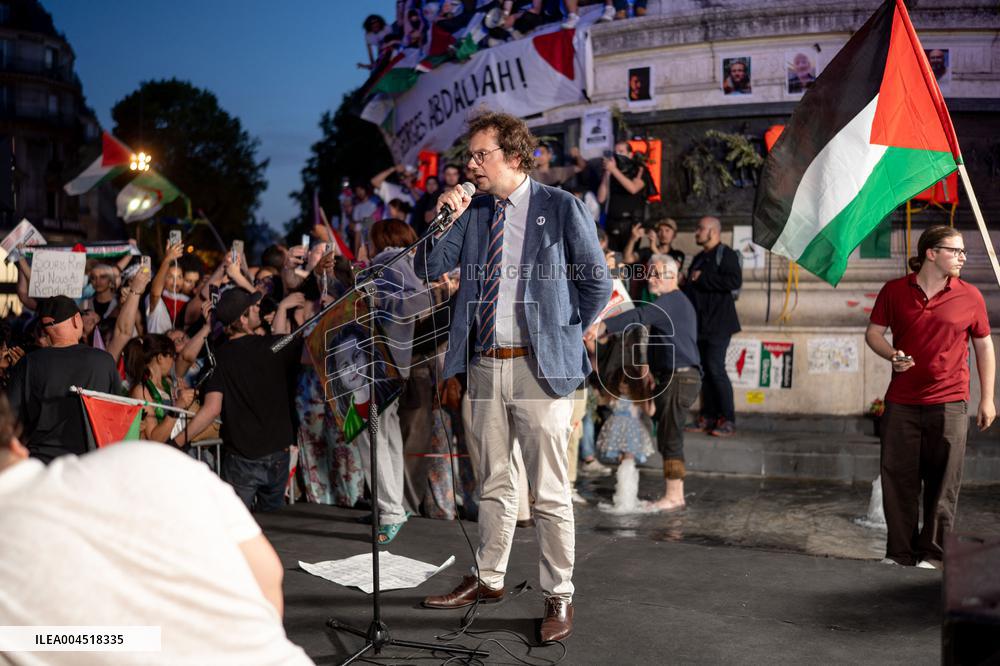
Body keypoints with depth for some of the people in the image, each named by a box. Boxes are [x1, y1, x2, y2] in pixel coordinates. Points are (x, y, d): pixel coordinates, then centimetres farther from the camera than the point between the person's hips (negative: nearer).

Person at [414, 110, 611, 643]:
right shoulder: (473, 212, 10)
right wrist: (443, 219, -5)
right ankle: (488, 579, 31)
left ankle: (559, 597, 11)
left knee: (549, 492, 0)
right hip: (484, 364, 5)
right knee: (494, 483, 17)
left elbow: (597, 282, 0)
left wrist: (565, 334, 3)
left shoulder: (560, 208, -4)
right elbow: (429, 270, 9)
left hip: (539, 366, -5)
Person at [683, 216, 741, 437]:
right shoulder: (699, 258, 21)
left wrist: (702, 278, -17)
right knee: (704, 369, 6)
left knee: (716, 369, -12)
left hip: (718, 323, -8)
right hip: (700, 324, 8)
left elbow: (735, 281, -22)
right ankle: (708, 417, 11)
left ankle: (728, 420, -7)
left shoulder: (726, 254, -5)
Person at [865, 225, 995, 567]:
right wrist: (892, 355, -11)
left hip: (949, 404, -1)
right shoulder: (894, 290, 4)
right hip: (901, 404, 1)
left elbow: (984, 346, 9)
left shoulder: (969, 296, 3)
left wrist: (987, 398, 7)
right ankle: (899, 553, 15)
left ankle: (933, 553, 13)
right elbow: (874, 332, 11)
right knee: (898, 479, 5)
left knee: (943, 483, 2)